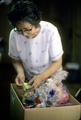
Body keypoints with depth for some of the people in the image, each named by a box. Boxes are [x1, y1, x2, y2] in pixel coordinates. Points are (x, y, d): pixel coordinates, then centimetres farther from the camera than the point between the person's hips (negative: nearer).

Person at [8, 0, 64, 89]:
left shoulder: (50, 31, -25)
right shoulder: (14, 34, -18)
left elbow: (57, 62, -18)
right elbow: (16, 59, -2)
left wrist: (41, 77, -30)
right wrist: (20, 73, -20)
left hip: (52, 77, -2)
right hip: (29, 80, 2)